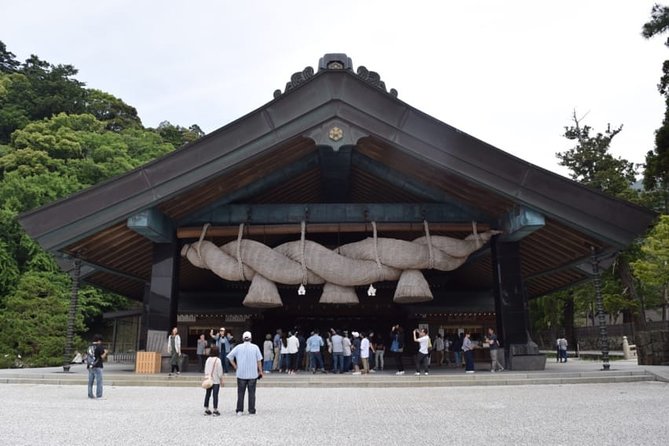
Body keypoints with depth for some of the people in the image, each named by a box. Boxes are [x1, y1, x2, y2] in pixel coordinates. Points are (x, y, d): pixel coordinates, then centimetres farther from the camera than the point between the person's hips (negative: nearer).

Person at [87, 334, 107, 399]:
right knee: (99, 381, -2)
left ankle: (90, 395, 16)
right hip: (97, 367, -6)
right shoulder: (100, 346, -9)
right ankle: (99, 395, -3)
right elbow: (102, 357, -11)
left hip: (90, 366, 6)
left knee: (90, 381, 12)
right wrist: (105, 352, 7)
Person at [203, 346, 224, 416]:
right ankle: (215, 410, 0)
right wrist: (221, 379, -2)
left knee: (207, 394, 12)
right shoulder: (217, 360, -13)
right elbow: (220, 371, -11)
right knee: (215, 395, -2)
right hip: (216, 380, -5)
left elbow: (205, 370, 8)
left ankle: (206, 409, 18)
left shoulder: (208, 359, 3)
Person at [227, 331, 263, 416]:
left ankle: (239, 410, 8)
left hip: (241, 374, 0)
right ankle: (252, 411, 10)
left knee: (241, 393, 9)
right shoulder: (255, 347, -3)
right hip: (253, 374, 0)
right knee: (252, 393, 7)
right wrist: (260, 371, 7)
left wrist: (235, 367, 2)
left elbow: (229, 357, -4)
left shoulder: (238, 347, -1)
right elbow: (259, 360, -2)